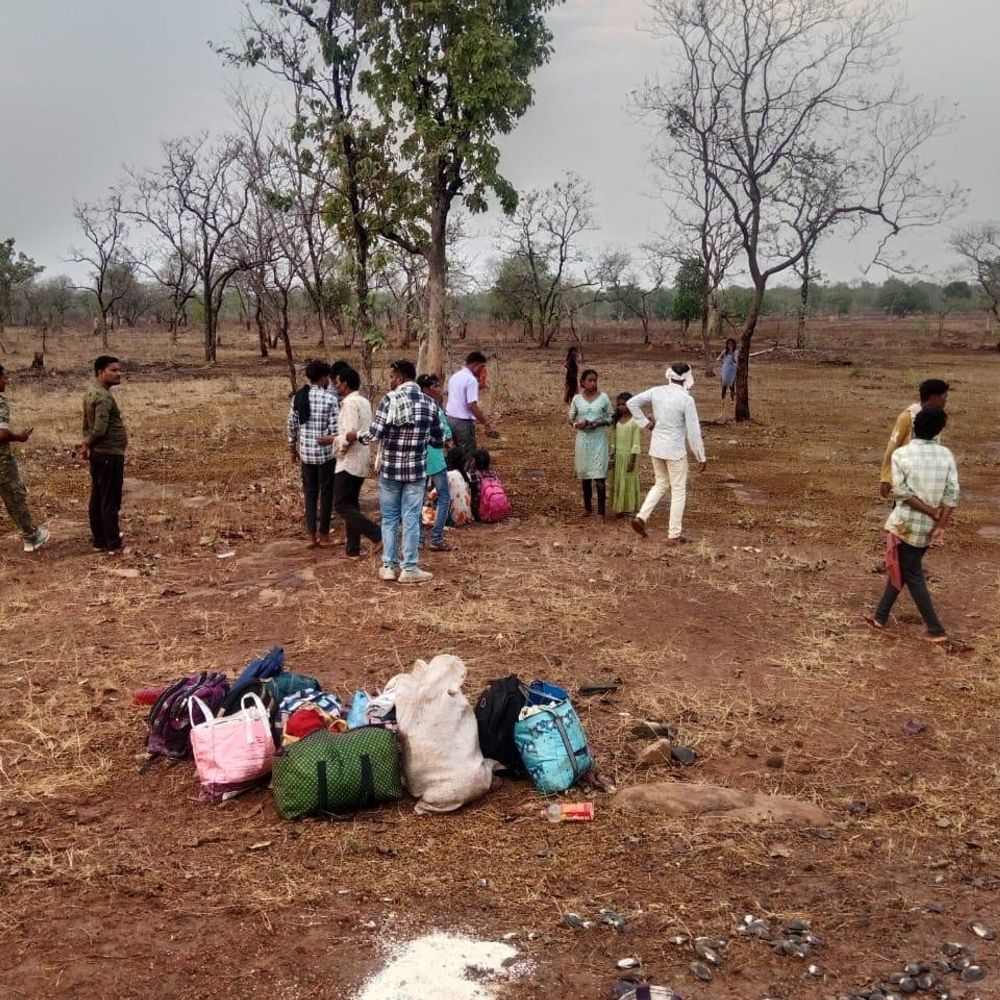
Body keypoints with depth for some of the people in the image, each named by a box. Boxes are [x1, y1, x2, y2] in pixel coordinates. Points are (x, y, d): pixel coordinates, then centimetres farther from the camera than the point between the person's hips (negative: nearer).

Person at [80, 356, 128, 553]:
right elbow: (100, 429, -25)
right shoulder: (104, 396, -20)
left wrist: (86, 445, 6)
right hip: (110, 455, -10)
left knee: (97, 499, 13)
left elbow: (87, 424, 16)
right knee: (111, 501, -4)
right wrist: (87, 444, -8)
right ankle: (113, 544, 1)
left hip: (98, 454, 10)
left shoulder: (90, 393, 12)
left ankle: (99, 541, 20)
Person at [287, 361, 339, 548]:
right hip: (326, 452, -4)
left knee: (310, 492, 13)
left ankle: (311, 535, 12)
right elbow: (335, 430, -13)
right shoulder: (330, 398, -12)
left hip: (305, 452, 4)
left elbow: (292, 425, 7)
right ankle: (323, 534, 14)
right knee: (326, 492, 9)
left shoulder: (298, 397, 2)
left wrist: (293, 449, 19)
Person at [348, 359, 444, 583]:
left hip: (390, 470, -1)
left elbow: (374, 434, -15)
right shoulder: (429, 403, 1)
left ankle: (389, 566, 17)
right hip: (416, 471, 2)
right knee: (411, 519, 7)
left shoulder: (390, 399, -10)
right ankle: (409, 569, 9)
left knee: (389, 518, 11)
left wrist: (356, 435, 4)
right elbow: (439, 441, 7)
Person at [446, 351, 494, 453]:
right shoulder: (471, 379, -16)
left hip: (450, 418, 9)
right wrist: (486, 424, -20)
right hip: (464, 421, -9)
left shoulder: (455, 376, 13)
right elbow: (472, 405, -22)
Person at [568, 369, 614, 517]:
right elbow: (571, 419, 9)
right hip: (583, 439, 2)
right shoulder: (577, 399, 1)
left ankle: (600, 512, -5)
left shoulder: (603, 397, -2)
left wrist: (599, 423, -16)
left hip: (599, 439, -2)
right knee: (585, 475, 12)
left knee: (599, 476, -8)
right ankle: (588, 507, 28)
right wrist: (577, 424, -13)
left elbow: (611, 418, 3)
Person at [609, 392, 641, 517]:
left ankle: (628, 508, 7)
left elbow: (636, 442, -12)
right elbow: (614, 440, 12)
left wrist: (632, 460, -15)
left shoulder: (634, 421, -11)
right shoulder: (617, 421, 6)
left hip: (629, 456, -6)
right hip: (618, 456, 6)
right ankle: (620, 508, 13)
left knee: (629, 482, 0)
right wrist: (612, 455, 9)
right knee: (618, 482, 7)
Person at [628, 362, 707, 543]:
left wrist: (645, 422, 8)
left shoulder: (656, 392, -3)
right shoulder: (686, 400, -17)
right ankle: (674, 534, 12)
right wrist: (701, 457, -5)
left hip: (656, 447, 5)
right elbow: (693, 432, -14)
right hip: (675, 450, -5)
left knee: (661, 484, 23)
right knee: (679, 491, 8)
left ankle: (641, 517, 8)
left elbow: (632, 403, 2)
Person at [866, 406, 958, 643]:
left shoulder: (901, 454, -11)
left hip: (907, 524, -5)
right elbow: (952, 494, -7)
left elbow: (902, 492, -16)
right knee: (902, 568, 19)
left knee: (912, 576, 6)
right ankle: (880, 616, 28)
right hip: (930, 526, 5)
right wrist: (940, 526, -9)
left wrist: (932, 513, -12)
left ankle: (936, 630, 5)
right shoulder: (946, 455, -1)